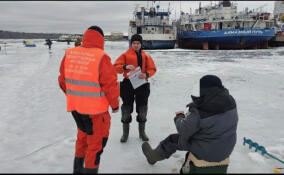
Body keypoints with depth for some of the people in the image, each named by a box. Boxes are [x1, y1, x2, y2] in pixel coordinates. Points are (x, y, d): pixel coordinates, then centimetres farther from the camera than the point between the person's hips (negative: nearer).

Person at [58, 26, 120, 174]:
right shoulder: (101, 57, -19)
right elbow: (110, 84, -16)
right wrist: (115, 104, -1)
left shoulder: (69, 54, -1)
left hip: (74, 106, 7)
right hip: (95, 110, -7)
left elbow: (63, 80, 9)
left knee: (83, 136, 27)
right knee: (96, 143, 10)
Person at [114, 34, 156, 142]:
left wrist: (146, 74, -17)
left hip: (142, 84, 2)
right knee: (126, 109, 3)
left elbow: (152, 69, 4)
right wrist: (125, 67, -23)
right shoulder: (125, 55, 3)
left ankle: (142, 132, 29)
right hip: (128, 84, -2)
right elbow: (116, 67, -4)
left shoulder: (146, 56, 8)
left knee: (142, 109, 10)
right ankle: (125, 133, 21)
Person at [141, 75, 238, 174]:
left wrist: (179, 116, 6)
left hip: (204, 153, -6)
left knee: (173, 139, 14)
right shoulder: (231, 103, -8)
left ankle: (154, 156, 37)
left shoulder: (200, 111, -27)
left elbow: (183, 129, -14)